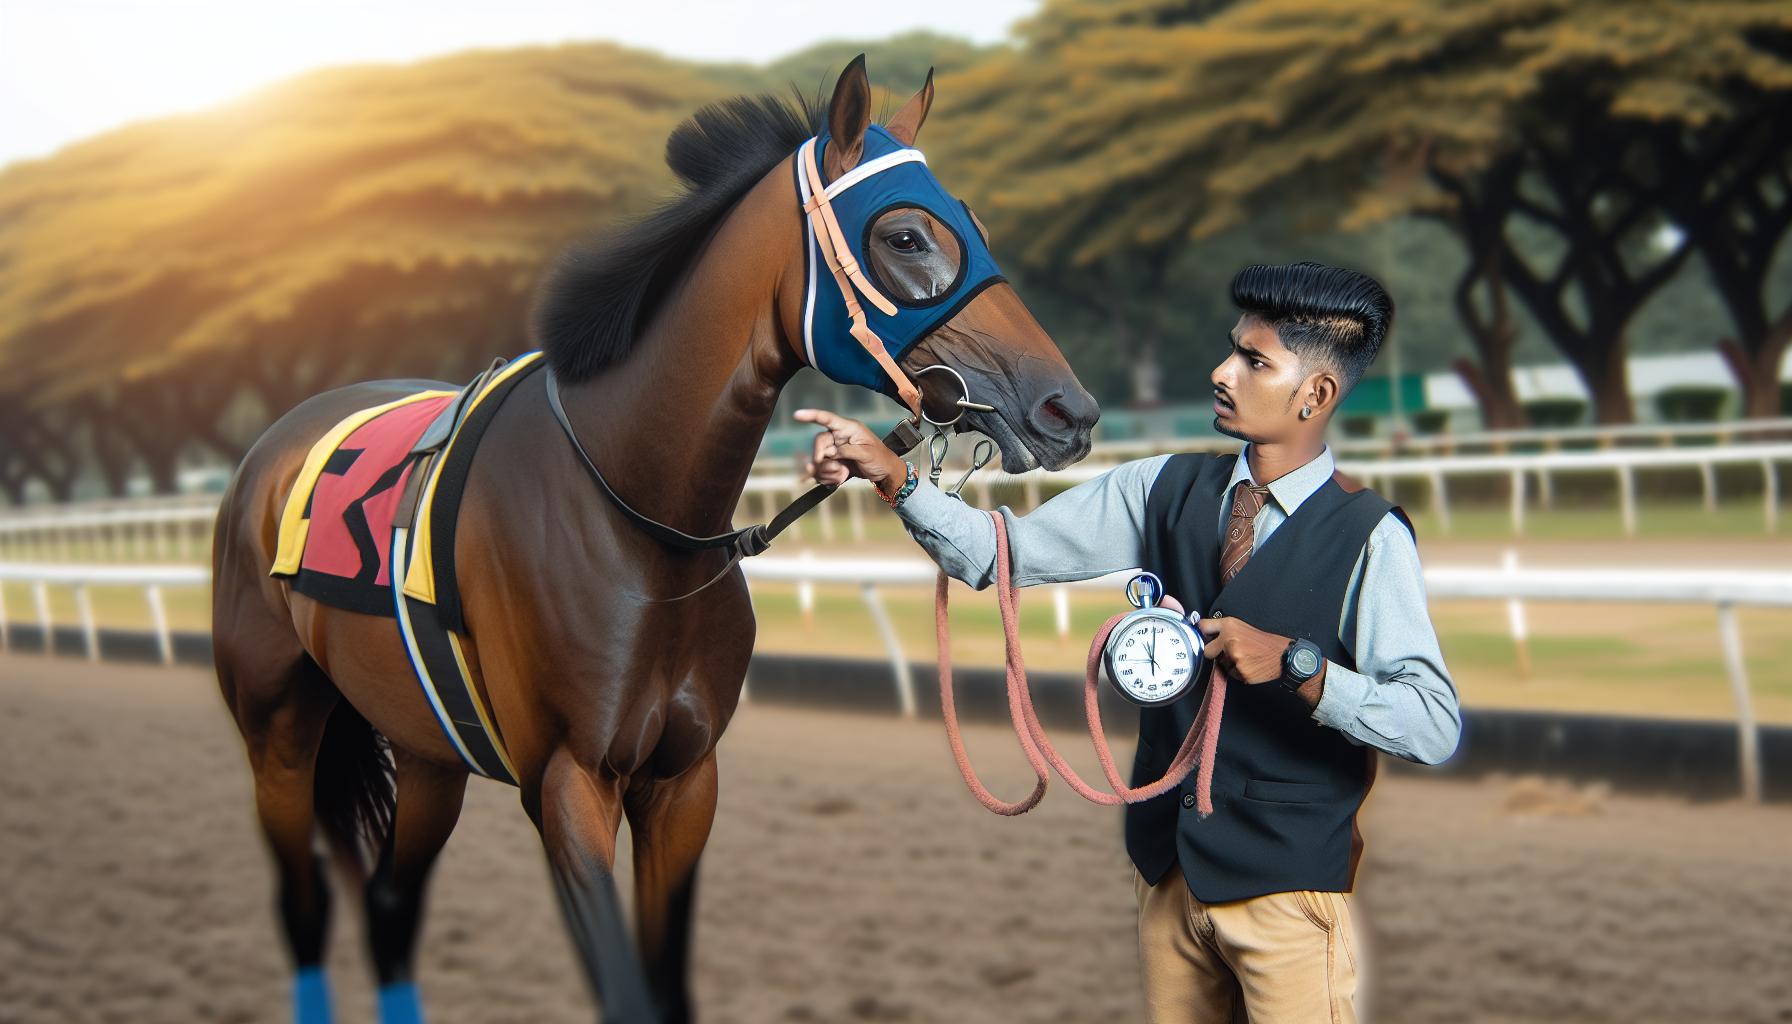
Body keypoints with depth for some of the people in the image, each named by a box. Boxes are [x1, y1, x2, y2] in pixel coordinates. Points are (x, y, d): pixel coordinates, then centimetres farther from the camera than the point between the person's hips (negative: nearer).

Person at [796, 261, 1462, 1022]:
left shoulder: (1368, 537, -12)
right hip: (1169, 865, 5)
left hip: (1289, 882, -5)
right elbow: (1004, 554, 0)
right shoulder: (1162, 491, 3)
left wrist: (1295, 664, -29)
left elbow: (1434, 727, -19)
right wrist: (891, 477, -13)